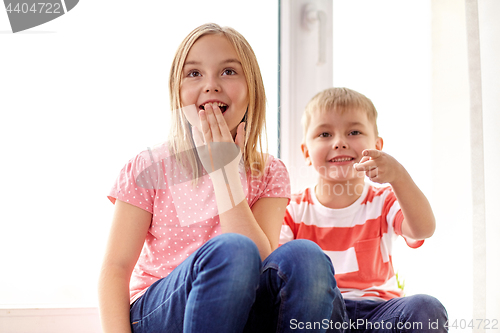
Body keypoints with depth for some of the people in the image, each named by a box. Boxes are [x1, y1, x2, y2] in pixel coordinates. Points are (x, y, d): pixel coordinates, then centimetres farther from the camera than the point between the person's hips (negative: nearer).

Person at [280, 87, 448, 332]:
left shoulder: (383, 201, 5)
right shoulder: (294, 210, 5)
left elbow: (423, 230, -16)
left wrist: (398, 176, -34)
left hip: (376, 308, 1)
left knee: (425, 309, -29)